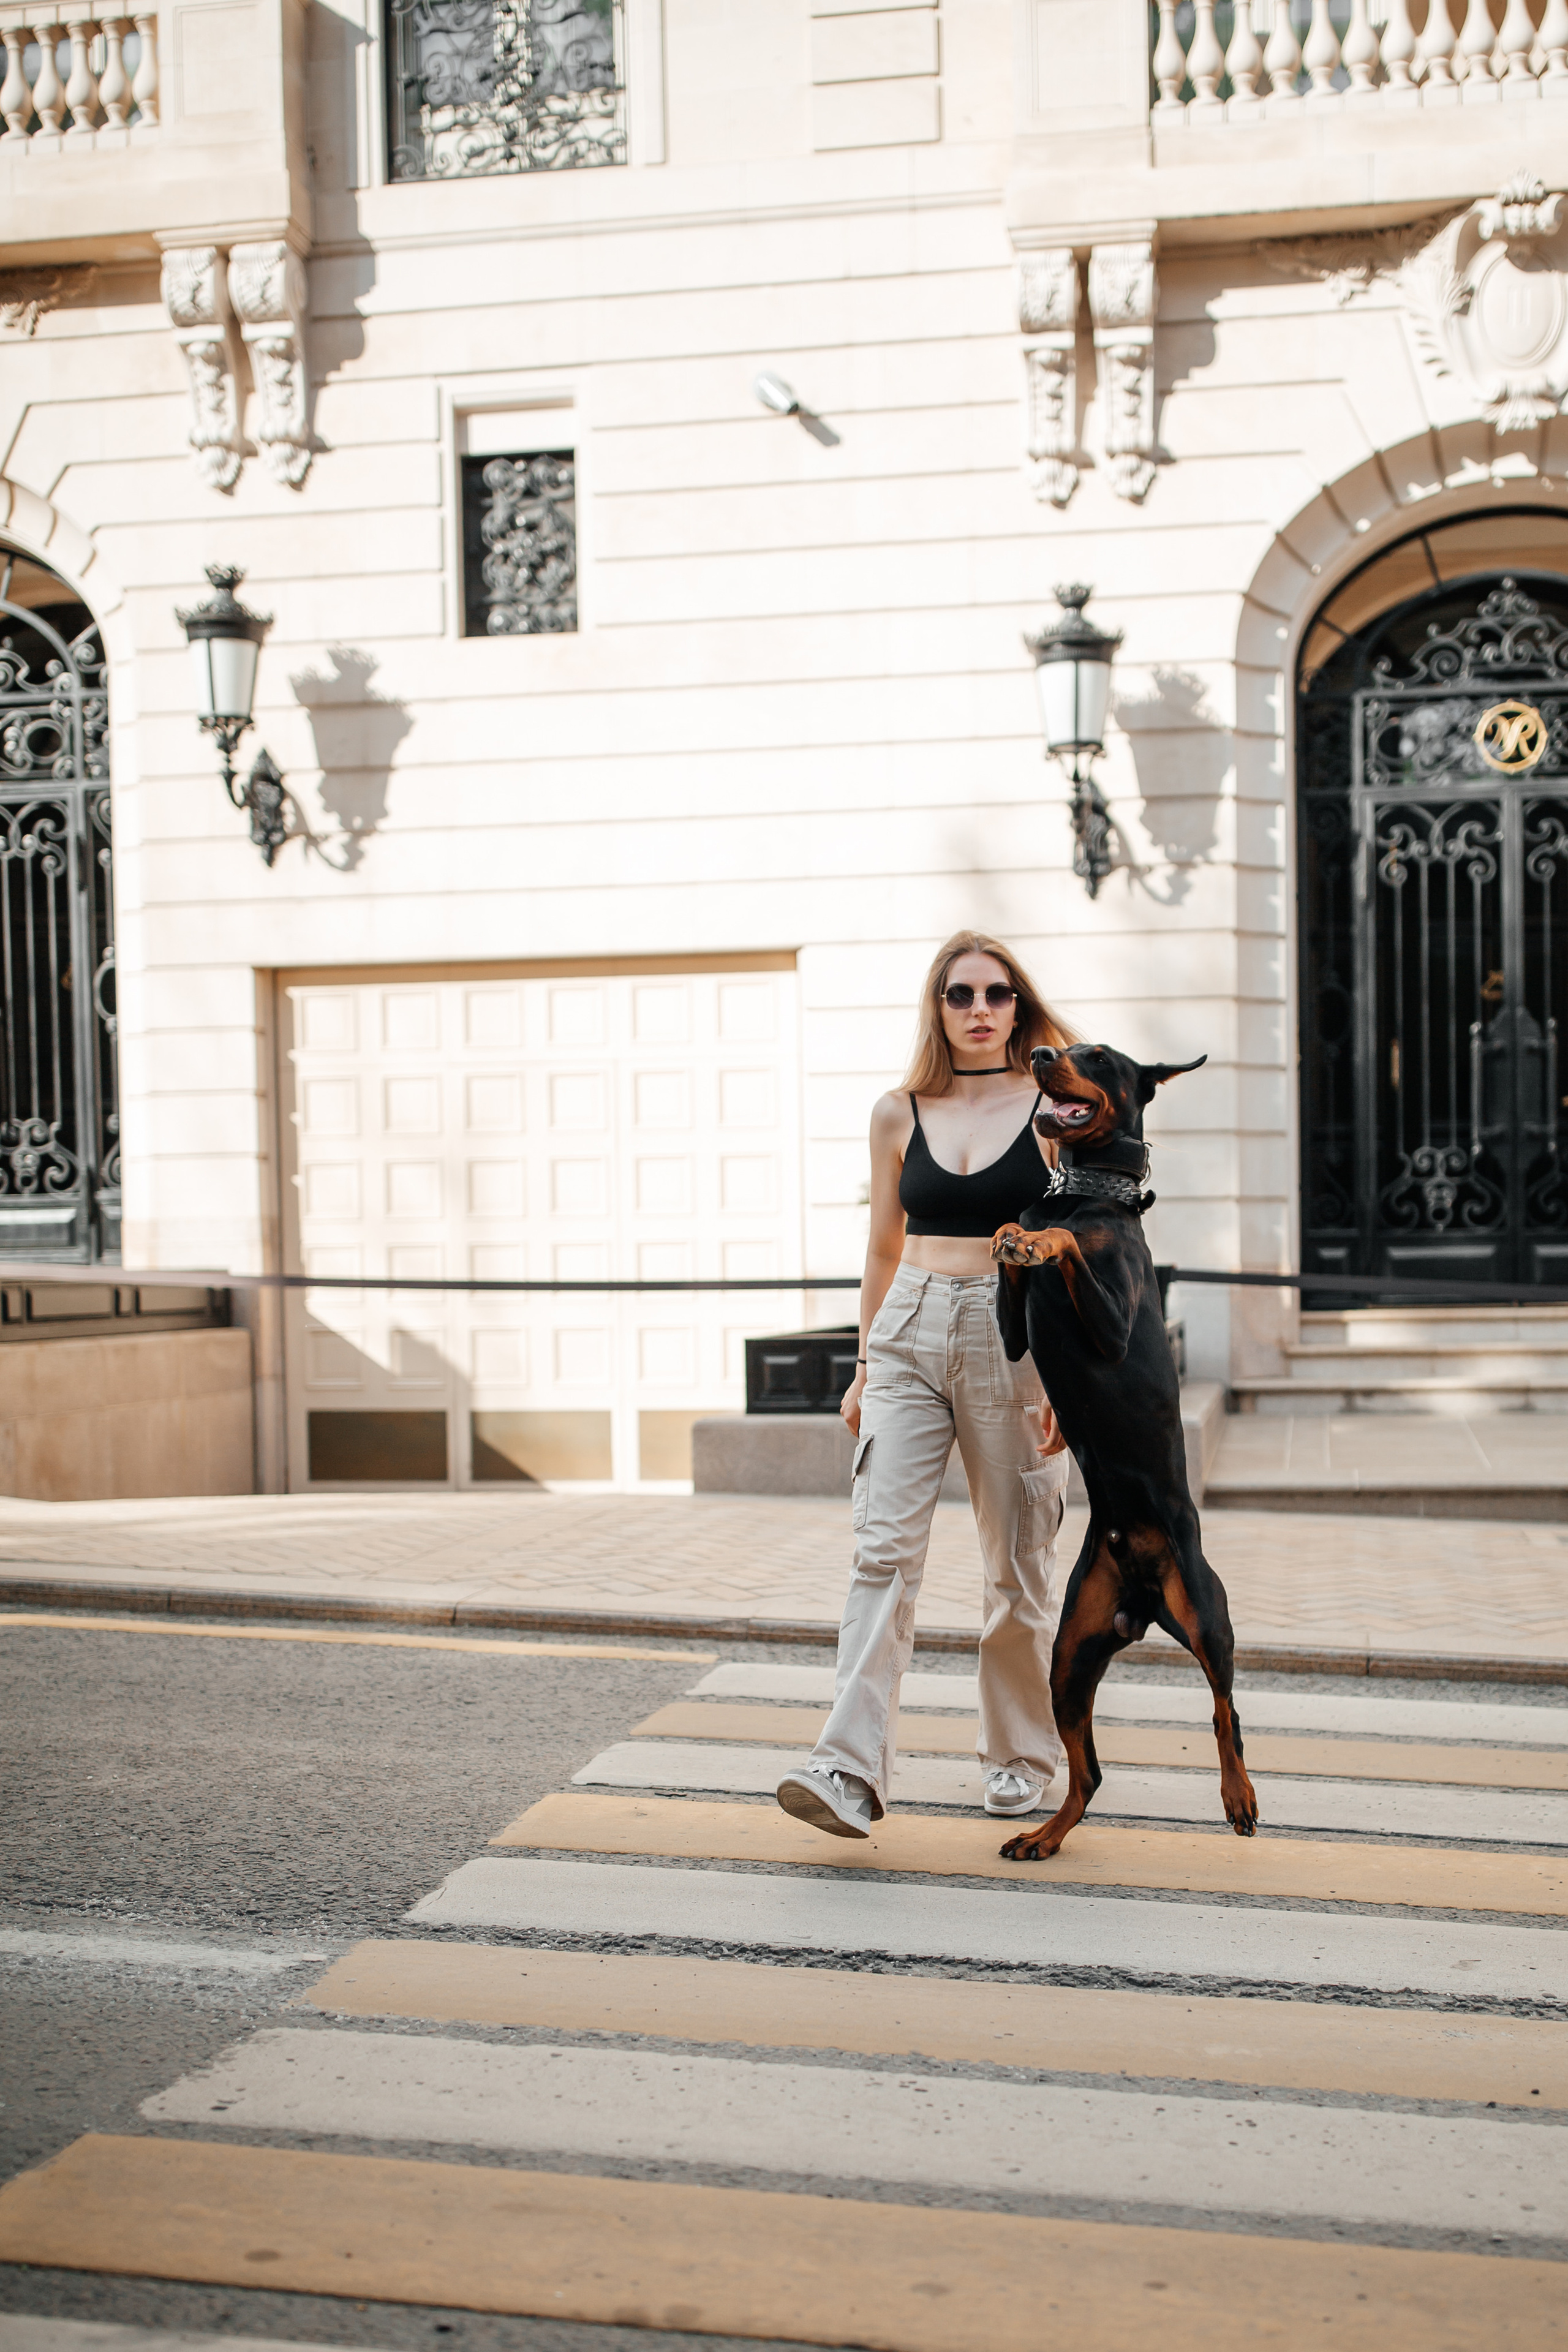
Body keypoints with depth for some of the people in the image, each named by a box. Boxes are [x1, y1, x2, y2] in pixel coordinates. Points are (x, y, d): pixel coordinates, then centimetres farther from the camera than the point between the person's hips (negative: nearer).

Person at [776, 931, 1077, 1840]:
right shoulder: (900, 1115, 8)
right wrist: (865, 1367, 14)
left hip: (1017, 1337, -2)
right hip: (911, 1335, 2)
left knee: (1019, 1561, 7)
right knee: (884, 1548, -10)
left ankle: (1023, 1755, 26)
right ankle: (852, 1771, -16)